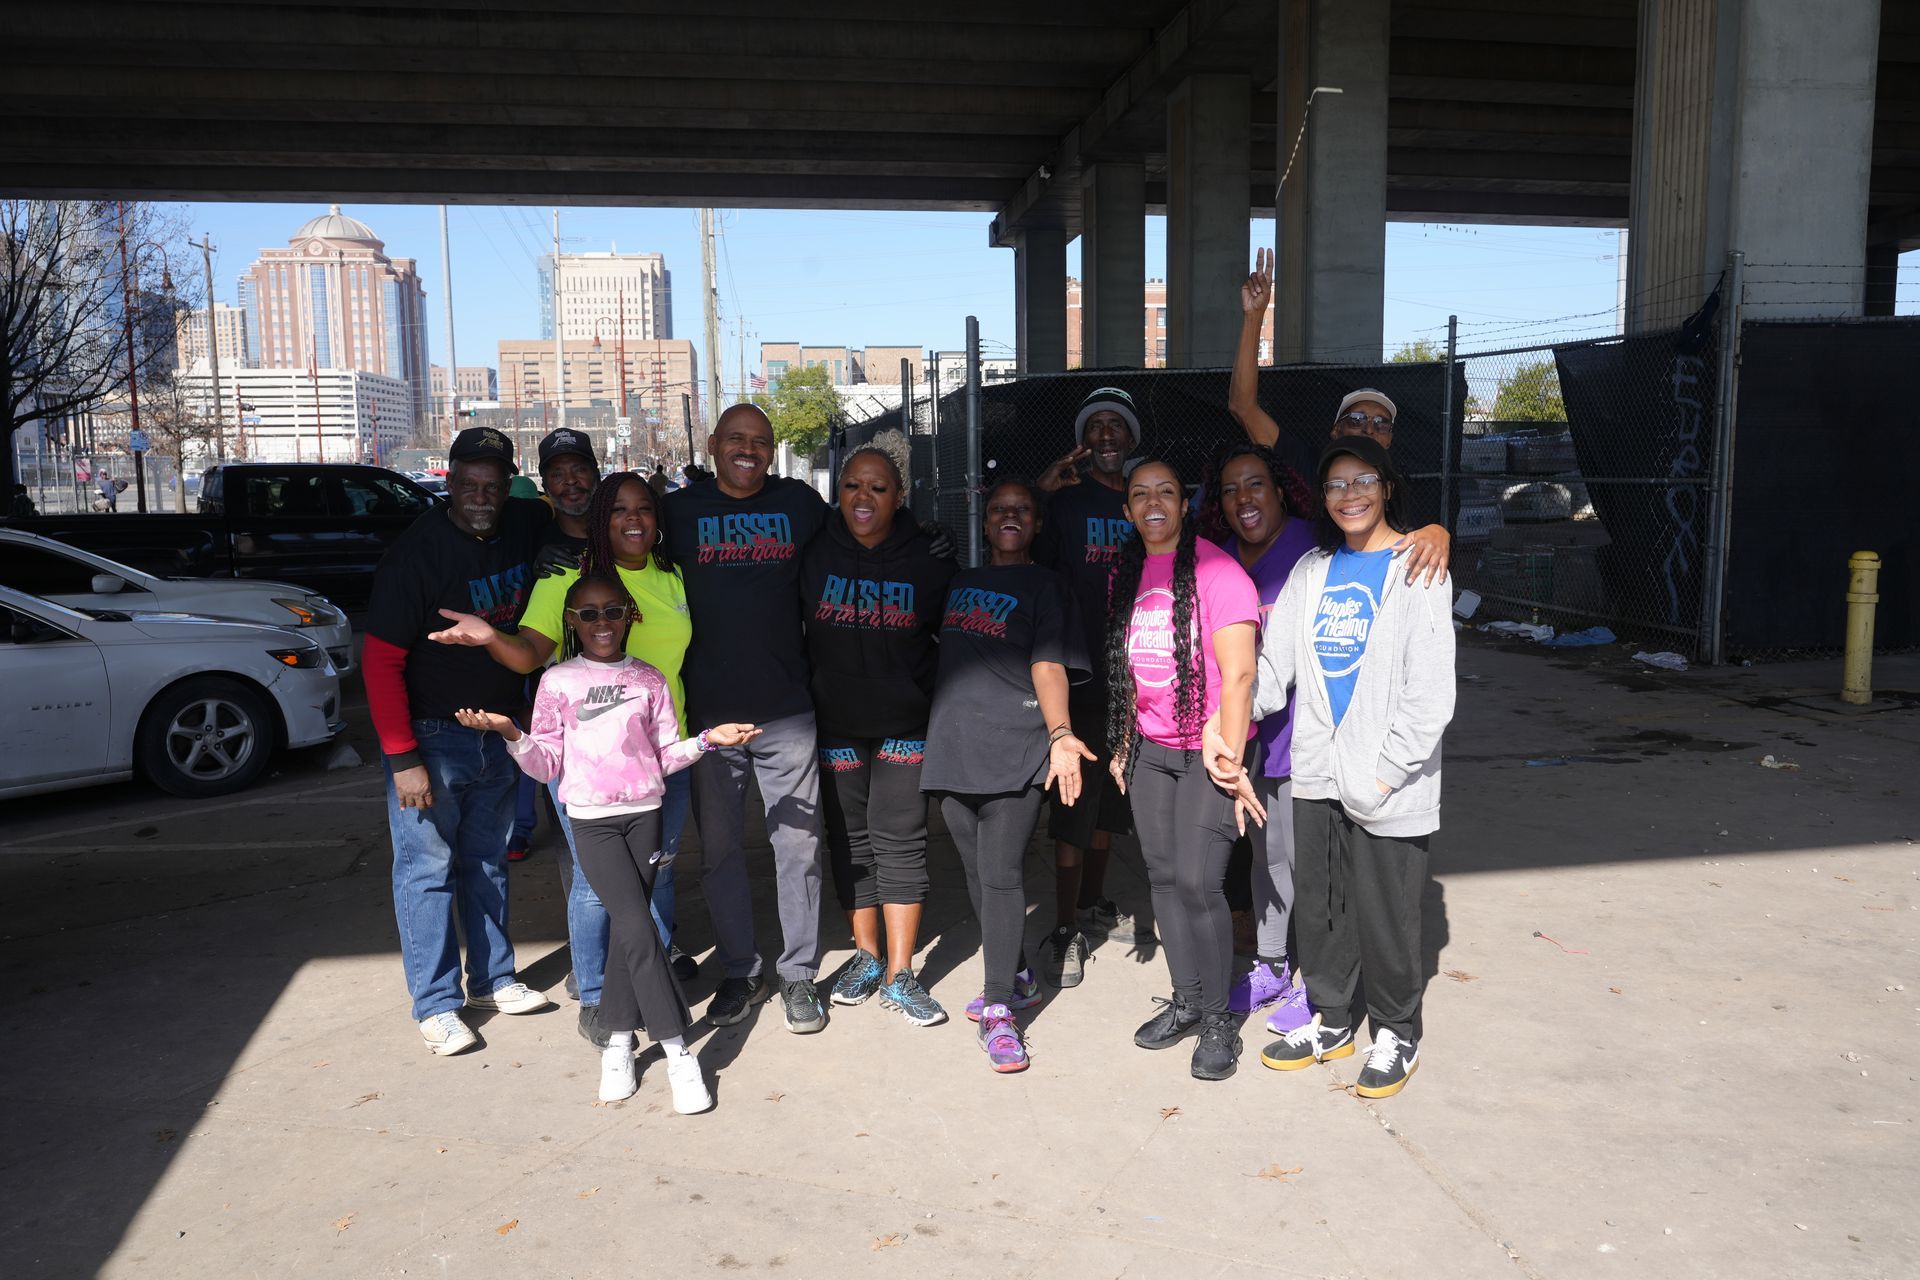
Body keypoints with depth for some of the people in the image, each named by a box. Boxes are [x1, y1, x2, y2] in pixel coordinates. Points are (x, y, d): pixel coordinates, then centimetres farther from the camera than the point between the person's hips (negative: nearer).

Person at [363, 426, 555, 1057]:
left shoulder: (527, 526, -5)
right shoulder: (416, 552, -19)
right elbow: (381, 661, -17)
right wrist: (402, 758, -21)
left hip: (499, 732, 5)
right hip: (432, 737, -5)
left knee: (486, 861, 17)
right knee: (428, 870, 3)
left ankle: (493, 979, 30)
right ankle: (436, 1004, 14)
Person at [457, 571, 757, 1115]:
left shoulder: (649, 679, 7)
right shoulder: (558, 682, 3)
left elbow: (665, 755, 9)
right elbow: (547, 764, 2)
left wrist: (707, 739, -6)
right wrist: (512, 735, -14)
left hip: (644, 812, 2)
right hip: (592, 819, -2)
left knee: (628, 929, 4)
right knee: (637, 928, -12)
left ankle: (619, 1041, 18)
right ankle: (677, 1050, -4)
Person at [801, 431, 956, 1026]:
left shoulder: (928, 560, -4)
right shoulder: (815, 554, -2)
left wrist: (931, 695, 0)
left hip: (904, 722, -1)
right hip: (836, 720, 2)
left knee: (901, 840, -1)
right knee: (849, 839, 10)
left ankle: (900, 974, 7)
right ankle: (866, 956, 25)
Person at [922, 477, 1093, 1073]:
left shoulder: (1045, 585, 6)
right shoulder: (960, 583, 22)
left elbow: (1048, 665, -5)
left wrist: (1060, 733, -19)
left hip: (1015, 749, -5)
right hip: (953, 747, 6)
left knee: (1001, 875, -9)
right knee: (977, 875, 11)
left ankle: (998, 1009, -3)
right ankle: (1016, 976, 28)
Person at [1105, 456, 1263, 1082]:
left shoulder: (1215, 570, -12)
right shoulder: (1127, 574, 9)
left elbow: (1238, 673, -16)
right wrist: (1122, 742, 13)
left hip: (1209, 749, -6)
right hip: (1150, 748, 6)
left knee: (1197, 881, -10)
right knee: (1162, 876, 7)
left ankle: (1218, 1020, 6)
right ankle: (1186, 1001, 22)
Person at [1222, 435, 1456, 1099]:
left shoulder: (1418, 570, -4)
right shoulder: (1311, 571, 11)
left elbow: (1430, 691, -10)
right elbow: (1271, 667, 8)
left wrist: (1386, 772, -14)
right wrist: (1221, 726, -5)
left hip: (1385, 785, -5)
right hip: (1315, 775, 5)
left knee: (1383, 912, 5)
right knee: (1318, 904, 14)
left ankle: (1396, 1033, 25)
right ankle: (1330, 1020, 32)